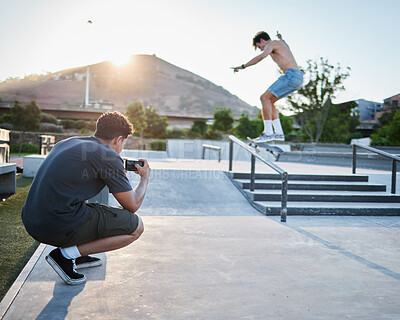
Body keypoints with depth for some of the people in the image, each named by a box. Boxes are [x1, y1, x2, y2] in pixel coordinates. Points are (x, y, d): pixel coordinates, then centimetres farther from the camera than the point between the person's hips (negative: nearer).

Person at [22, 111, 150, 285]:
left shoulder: (66, 142, 17)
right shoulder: (108, 156, -7)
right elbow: (132, 205, 0)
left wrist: (118, 174, 37)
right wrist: (145, 177, 18)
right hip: (60, 228, -9)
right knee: (136, 226, 3)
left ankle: (76, 256, 22)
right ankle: (67, 254, -2)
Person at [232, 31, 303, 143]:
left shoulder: (271, 44, 0)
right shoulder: (282, 43, 28)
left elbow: (262, 56, -19)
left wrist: (243, 66, -19)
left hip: (291, 75, -10)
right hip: (298, 78, 10)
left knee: (265, 98, -12)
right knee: (269, 101, 13)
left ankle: (268, 132, -18)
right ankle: (278, 133, 8)